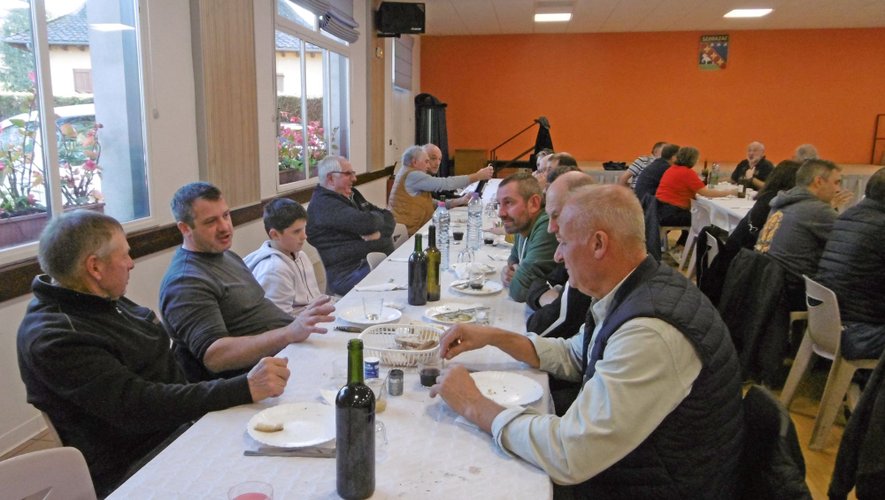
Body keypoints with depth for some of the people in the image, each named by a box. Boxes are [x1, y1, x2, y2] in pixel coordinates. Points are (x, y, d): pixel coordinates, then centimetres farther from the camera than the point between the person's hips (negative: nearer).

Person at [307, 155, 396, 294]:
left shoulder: (352, 195, 21)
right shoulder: (323, 204, -8)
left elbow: (388, 217, 14)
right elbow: (366, 223, -22)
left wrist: (379, 232, -9)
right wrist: (377, 216, 3)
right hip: (348, 276, -9)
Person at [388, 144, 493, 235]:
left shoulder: (411, 175, 16)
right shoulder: (412, 175, -14)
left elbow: (431, 204, 11)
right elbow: (446, 184, -16)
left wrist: (459, 201, 3)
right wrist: (478, 176, -10)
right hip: (406, 234, -9)